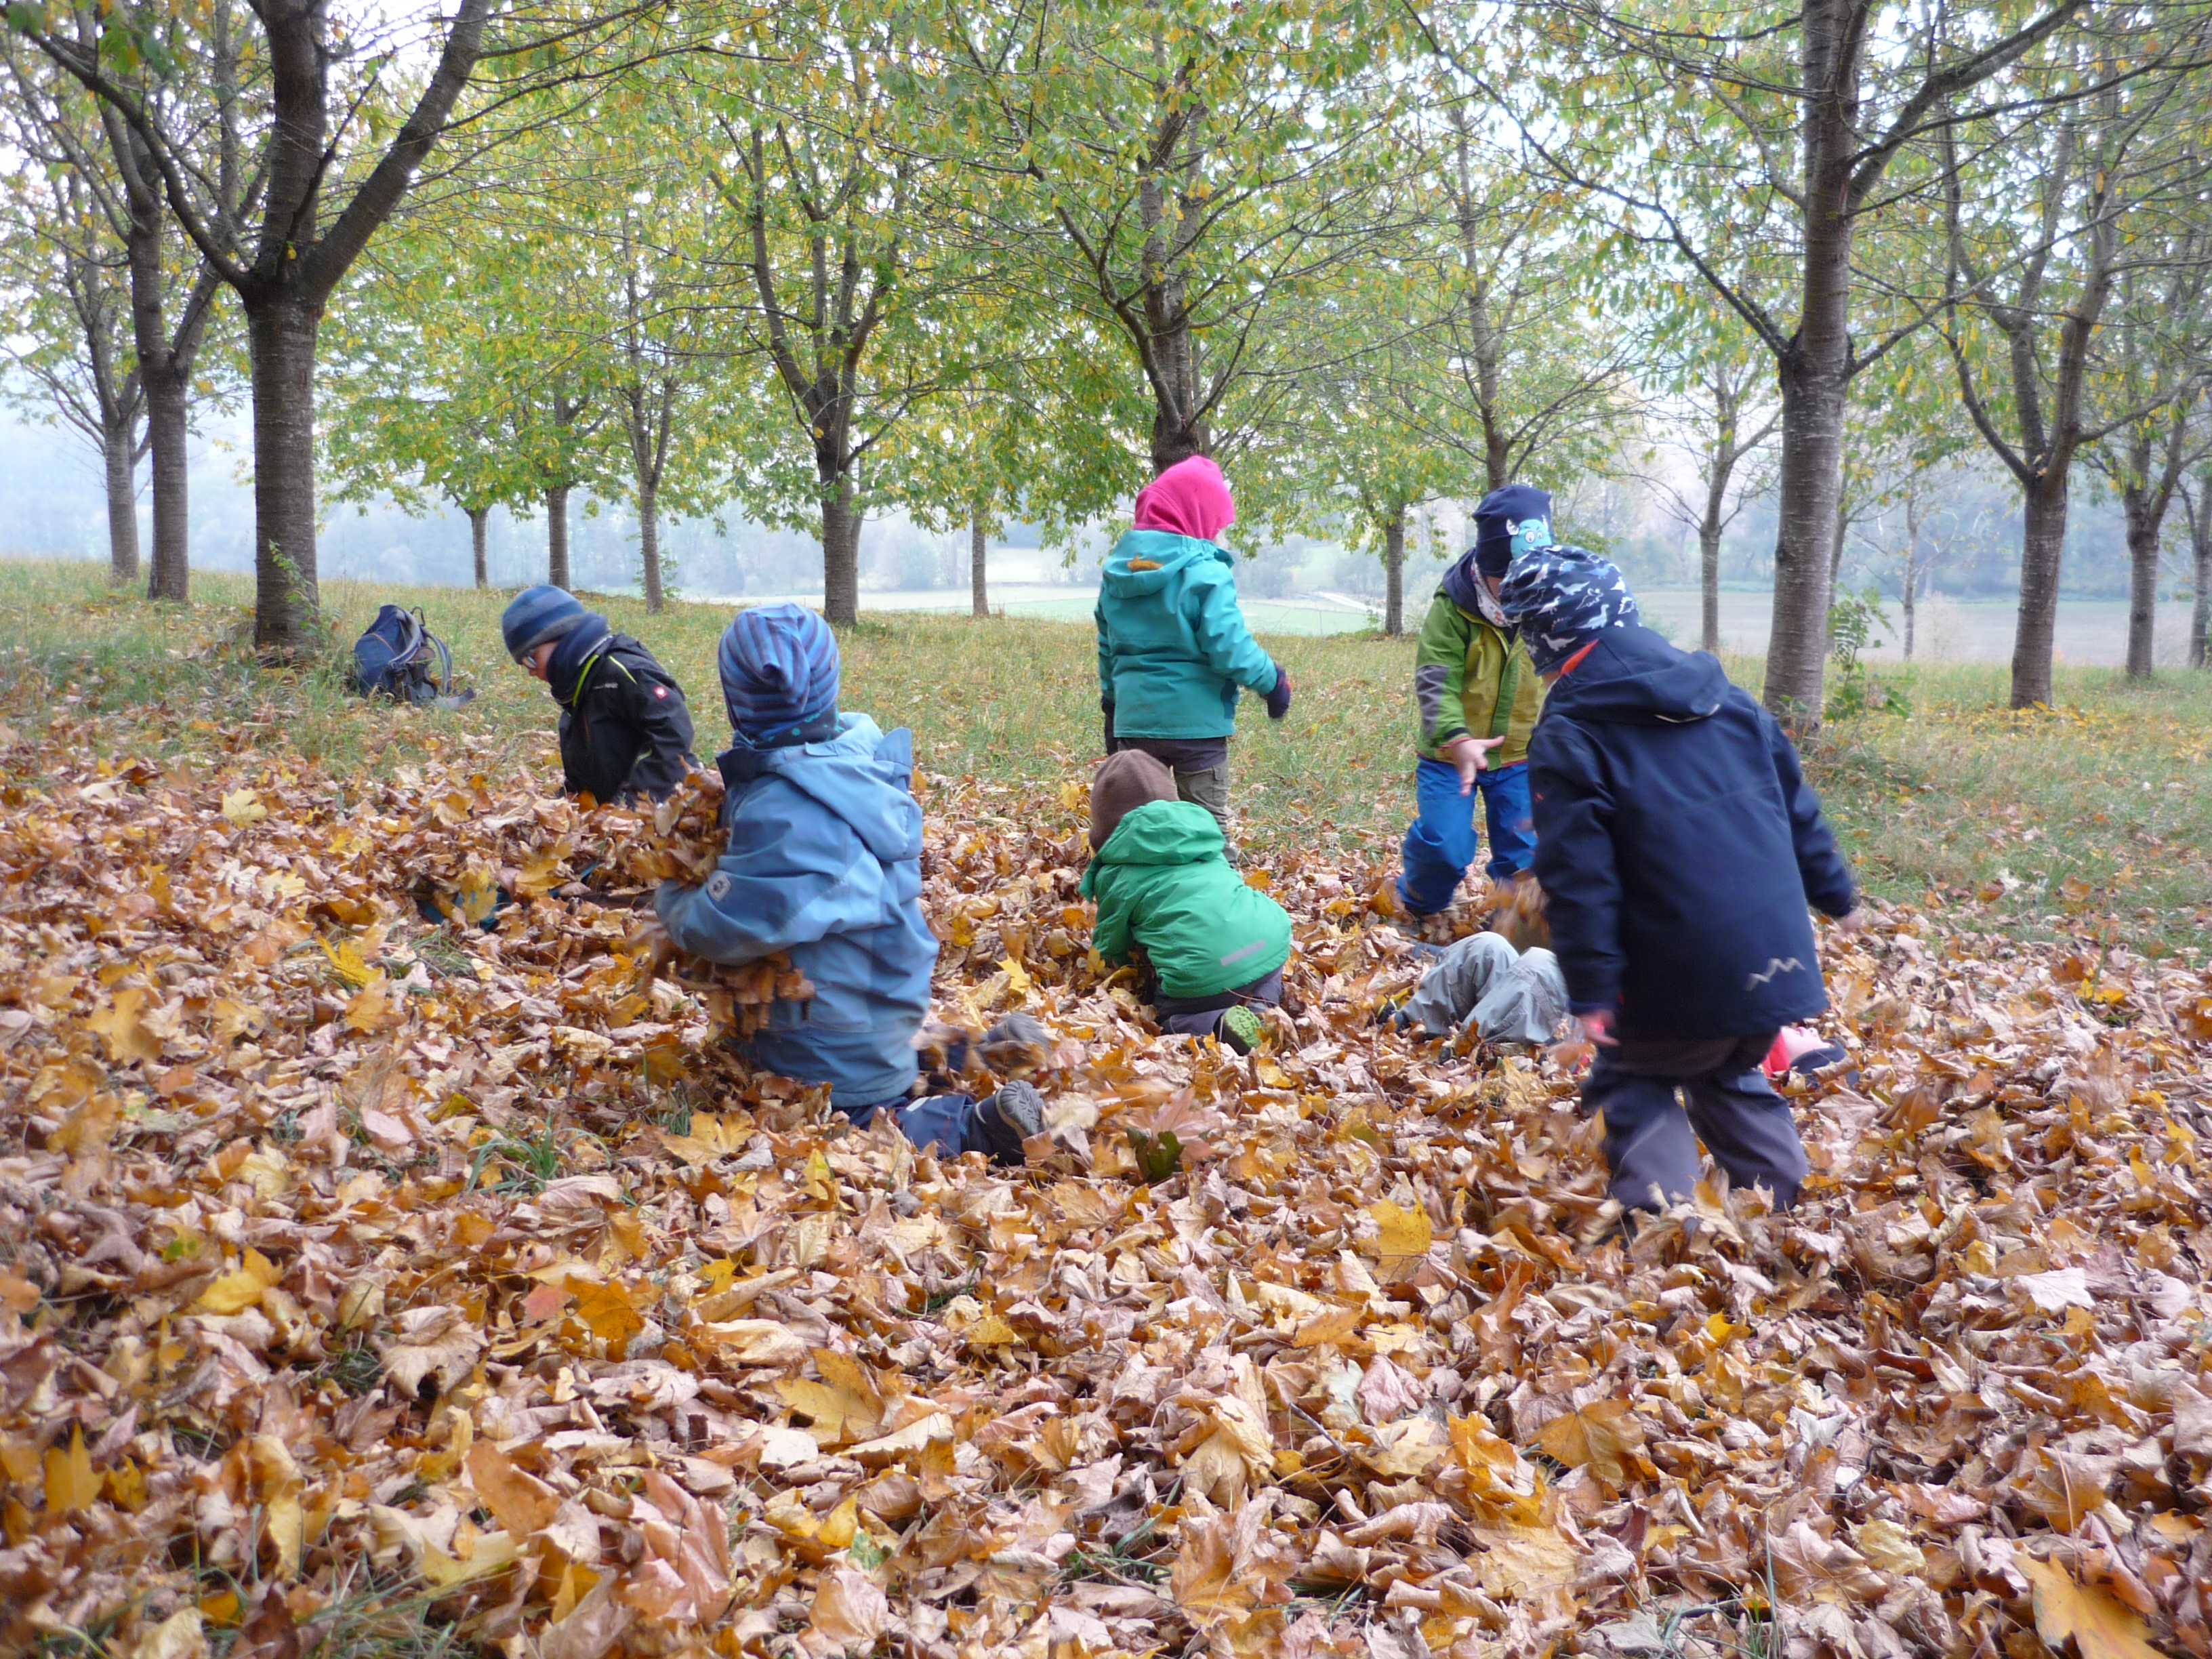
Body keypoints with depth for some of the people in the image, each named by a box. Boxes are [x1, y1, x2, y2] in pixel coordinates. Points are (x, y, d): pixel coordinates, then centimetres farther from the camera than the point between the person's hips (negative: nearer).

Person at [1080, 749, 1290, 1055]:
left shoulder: (1115, 875, 8)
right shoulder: (1198, 827, 22)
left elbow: (1110, 950, 18)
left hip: (1204, 971, -5)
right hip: (1270, 941, 5)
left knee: (1169, 1016, 20)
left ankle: (1221, 1027, -10)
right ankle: (1262, 1007, 4)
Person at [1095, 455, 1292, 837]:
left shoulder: (1117, 568, 6)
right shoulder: (1204, 572, -15)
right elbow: (1229, 648, -19)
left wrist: (1112, 705, 24)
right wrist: (1272, 680, -3)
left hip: (1134, 719, 5)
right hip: (1195, 720, -5)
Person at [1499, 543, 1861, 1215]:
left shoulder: (1568, 739, -9)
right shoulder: (1726, 700, 10)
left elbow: (1576, 876, -14)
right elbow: (1797, 807, 17)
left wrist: (1590, 991, -12)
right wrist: (1834, 894, 28)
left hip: (1683, 979, -6)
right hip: (1778, 958, 6)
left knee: (1635, 1083, 16)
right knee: (1731, 1077, 28)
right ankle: (1789, 1206, 27)